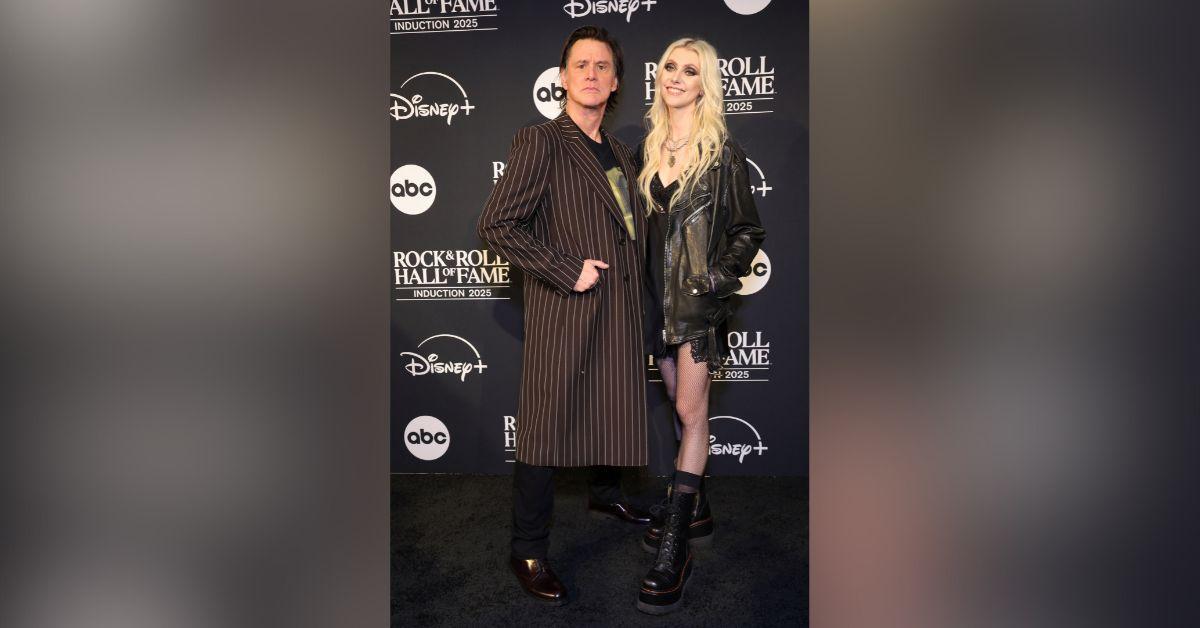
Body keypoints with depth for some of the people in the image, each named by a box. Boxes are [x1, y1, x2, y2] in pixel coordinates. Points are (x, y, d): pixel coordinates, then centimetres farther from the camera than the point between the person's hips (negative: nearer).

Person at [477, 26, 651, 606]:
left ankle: (605, 493, 44)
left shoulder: (619, 153, 15)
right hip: (563, 314, -7)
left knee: (614, 407, 20)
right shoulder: (539, 142, -8)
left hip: (618, 312, 8)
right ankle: (528, 551, 14)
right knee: (545, 426, 0)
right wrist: (566, 270, -18)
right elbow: (496, 226, -15)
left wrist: (629, 279, 10)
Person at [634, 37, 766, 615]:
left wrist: (721, 277, -13)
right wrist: (636, 278, 8)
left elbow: (748, 231, -1)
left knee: (690, 411, -7)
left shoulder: (723, 152, -4)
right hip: (656, 293, 5)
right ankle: (694, 508, 28)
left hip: (699, 295, -5)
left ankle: (674, 548, -2)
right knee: (683, 406, 14)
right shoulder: (648, 146, 10)